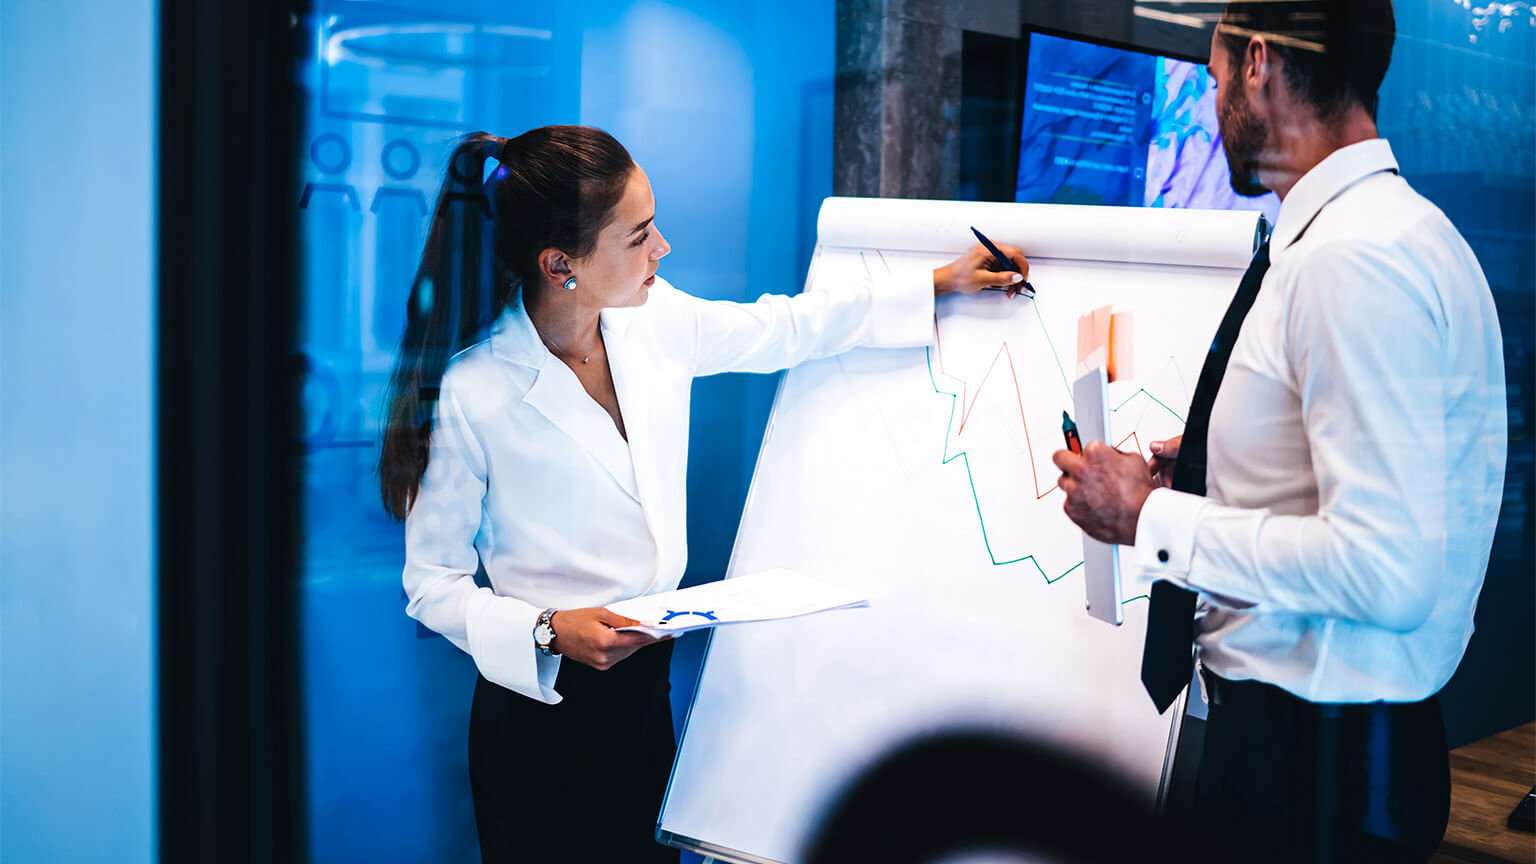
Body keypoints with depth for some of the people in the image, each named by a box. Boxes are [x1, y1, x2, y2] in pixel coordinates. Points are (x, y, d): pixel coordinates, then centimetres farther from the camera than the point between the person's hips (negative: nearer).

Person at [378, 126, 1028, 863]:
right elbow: (432, 583, -11)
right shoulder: (470, 395, -21)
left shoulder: (654, 319, -5)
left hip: (645, 678, 6)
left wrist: (936, 286, 14)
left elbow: (785, 330, 12)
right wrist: (550, 633, -25)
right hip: (541, 703, -5)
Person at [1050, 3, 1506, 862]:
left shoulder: (1357, 260, -23)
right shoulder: (1381, 228, 8)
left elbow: (1387, 572, -28)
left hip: (1318, 757, -9)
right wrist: (1211, 462, 13)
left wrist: (1153, 519, -19)